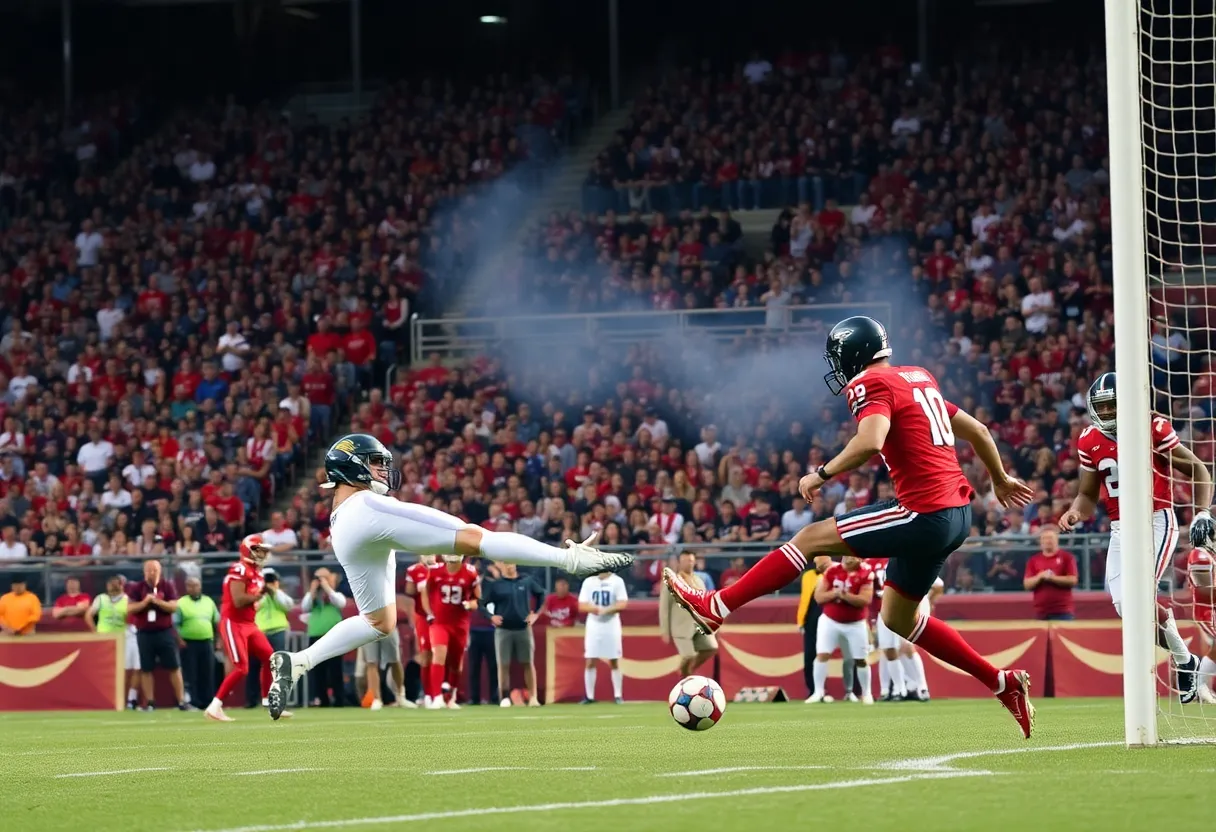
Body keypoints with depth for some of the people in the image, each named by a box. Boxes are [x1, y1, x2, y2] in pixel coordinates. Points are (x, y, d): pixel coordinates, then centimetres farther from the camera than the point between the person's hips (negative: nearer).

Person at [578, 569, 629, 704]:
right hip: (593, 626, 2)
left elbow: (623, 604, -10)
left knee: (614, 662, 1)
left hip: (611, 626, -2)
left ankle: (618, 695, 6)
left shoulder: (617, 581, -2)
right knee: (590, 662, -1)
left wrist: (606, 610, -23)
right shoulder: (589, 582, 4)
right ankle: (589, 696, 4)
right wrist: (594, 608, -19)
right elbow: (582, 606, 1)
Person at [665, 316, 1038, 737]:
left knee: (812, 538, -4)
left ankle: (714, 608, -5)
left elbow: (870, 442, -27)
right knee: (898, 618, 20)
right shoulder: (920, 379, 19)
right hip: (956, 514, 9)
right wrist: (1000, 479, 41)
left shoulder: (872, 385, -7)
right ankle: (1003, 683, 20)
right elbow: (976, 430, 26)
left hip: (925, 513, -9)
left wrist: (822, 474, -14)